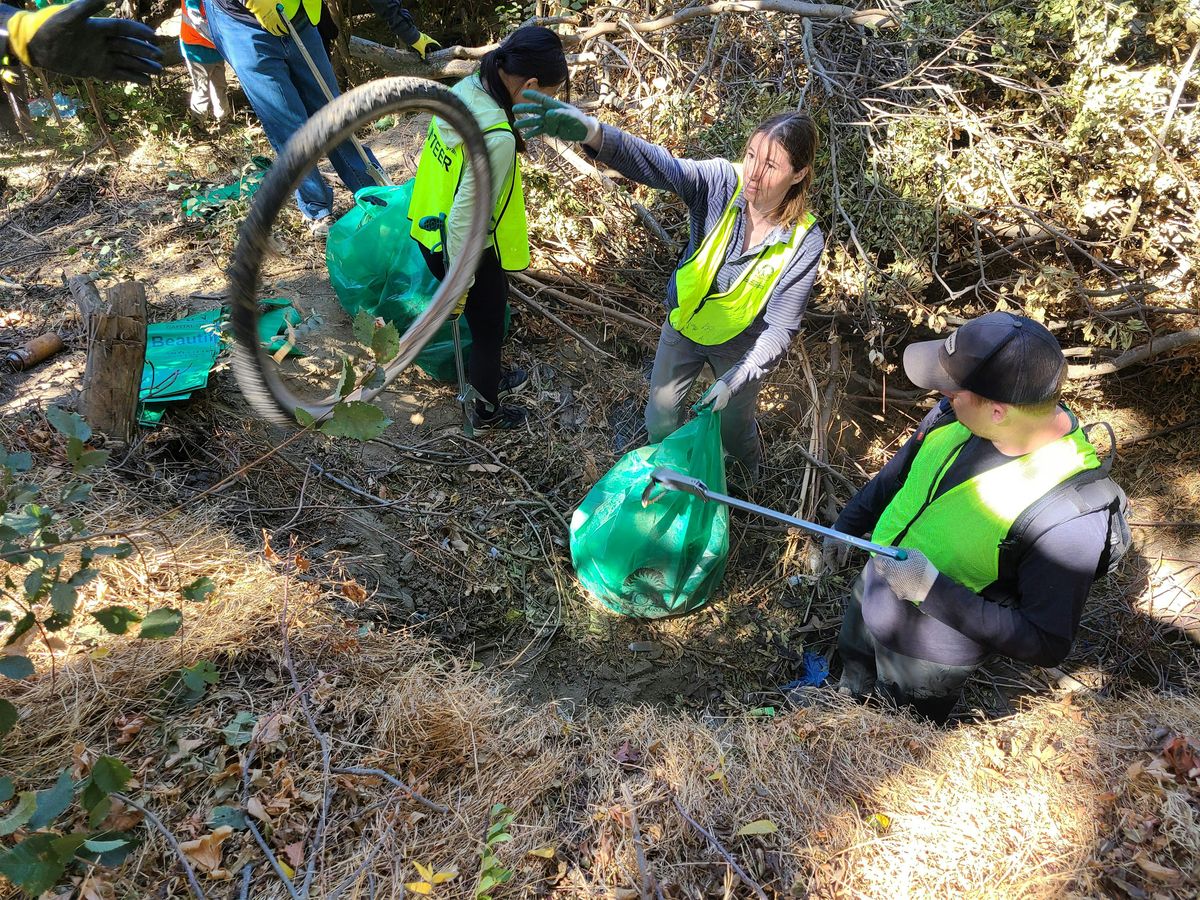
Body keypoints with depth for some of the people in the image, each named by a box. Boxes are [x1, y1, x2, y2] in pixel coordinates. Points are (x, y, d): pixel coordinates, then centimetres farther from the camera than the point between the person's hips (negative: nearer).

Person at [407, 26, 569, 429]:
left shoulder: (466, 89, -7)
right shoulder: (497, 139, -32)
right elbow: (466, 218, -28)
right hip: (465, 250, -8)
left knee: (493, 302, 30)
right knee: (488, 328, 16)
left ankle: (489, 378, 54)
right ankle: (488, 411, 41)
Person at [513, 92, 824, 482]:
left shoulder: (805, 241, -29)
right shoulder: (721, 181, -27)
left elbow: (781, 329, -24)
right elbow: (657, 166, -46)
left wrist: (735, 380, -37)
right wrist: (593, 134, -65)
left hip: (742, 347, -2)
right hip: (684, 326, 2)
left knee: (733, 429, 22)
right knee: (660, 414, 19)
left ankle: (750, 466, 61)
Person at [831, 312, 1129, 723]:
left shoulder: (1070, 516, -37)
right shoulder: (958, 414, -19)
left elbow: (1047, 645, -27)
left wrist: (934, 590, -36)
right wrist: (848, 524, 11)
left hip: (929, 654, -5)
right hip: (873, 585, 6)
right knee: (853, 679, 35)